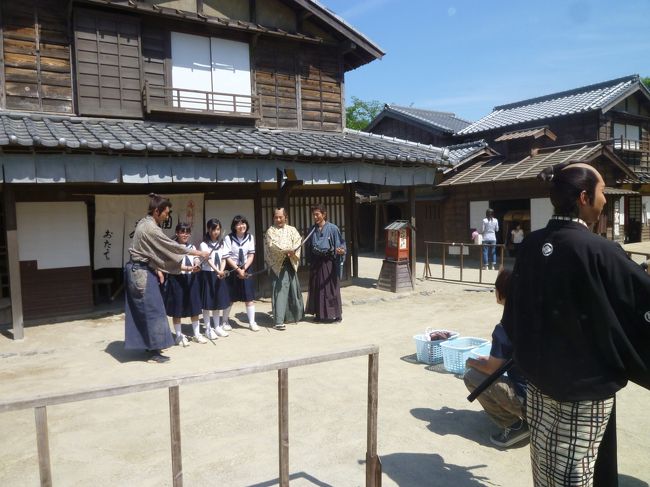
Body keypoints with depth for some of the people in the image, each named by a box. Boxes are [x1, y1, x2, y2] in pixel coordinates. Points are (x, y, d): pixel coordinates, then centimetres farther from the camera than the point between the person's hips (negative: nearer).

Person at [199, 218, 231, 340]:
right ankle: (208, 329, 9)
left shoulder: (221, 244, 9)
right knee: (207, 303, 0)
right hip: (207, 274, -5)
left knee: (218, 302, 12)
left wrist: (221, 271, -12)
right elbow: (208, 260, -21)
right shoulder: (204, 244, -9)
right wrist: (217, 271, -35)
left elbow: (223, 260, 7)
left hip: (219, 275, 5)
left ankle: (217, 327, 23)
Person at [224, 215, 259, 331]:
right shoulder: (229, 238, -11)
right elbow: (228, 257, -12)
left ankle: (252, 322, 9)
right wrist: (238, 269, -16)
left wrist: (244, 269, -12)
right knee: (230, 298, 6)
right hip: (232, 270, -3)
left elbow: (251, 255, -2)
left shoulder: (250, 237, 0)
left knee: (249, 298, 1)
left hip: (246, 269, 3)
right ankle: (225, 321, 23)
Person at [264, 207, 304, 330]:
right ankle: (279, 321, -9)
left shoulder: (291, 229, 13)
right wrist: (287, 249, -30)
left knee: (294, 290, 10)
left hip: (290, 264, 4)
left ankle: (295, 315, 27)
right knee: (279, 291, -9)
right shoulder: (270, 231, 2)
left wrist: (293, 251, -23)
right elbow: (273, 245, -15)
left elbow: (298, 241, -3)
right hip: (278, 265, -4)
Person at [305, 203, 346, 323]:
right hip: (315, 262, 5)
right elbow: (308, 247, 14)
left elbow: (339, 245, -8)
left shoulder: (332, 228, -8)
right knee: (316, 288, 10)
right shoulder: (312, 230, 6)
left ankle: (335, 315, 12)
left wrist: (341, 251, -27)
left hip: (328, 262, -5)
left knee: (330, 288, 1)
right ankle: (319, 314, 22)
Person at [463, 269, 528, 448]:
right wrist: (490, 359, 19)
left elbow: (492, 369, -8)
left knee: (471, 376, 0)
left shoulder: (504, 329, -19)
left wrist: (472, 362, 11)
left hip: (529, 398, -8)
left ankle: (516, 425, -2)